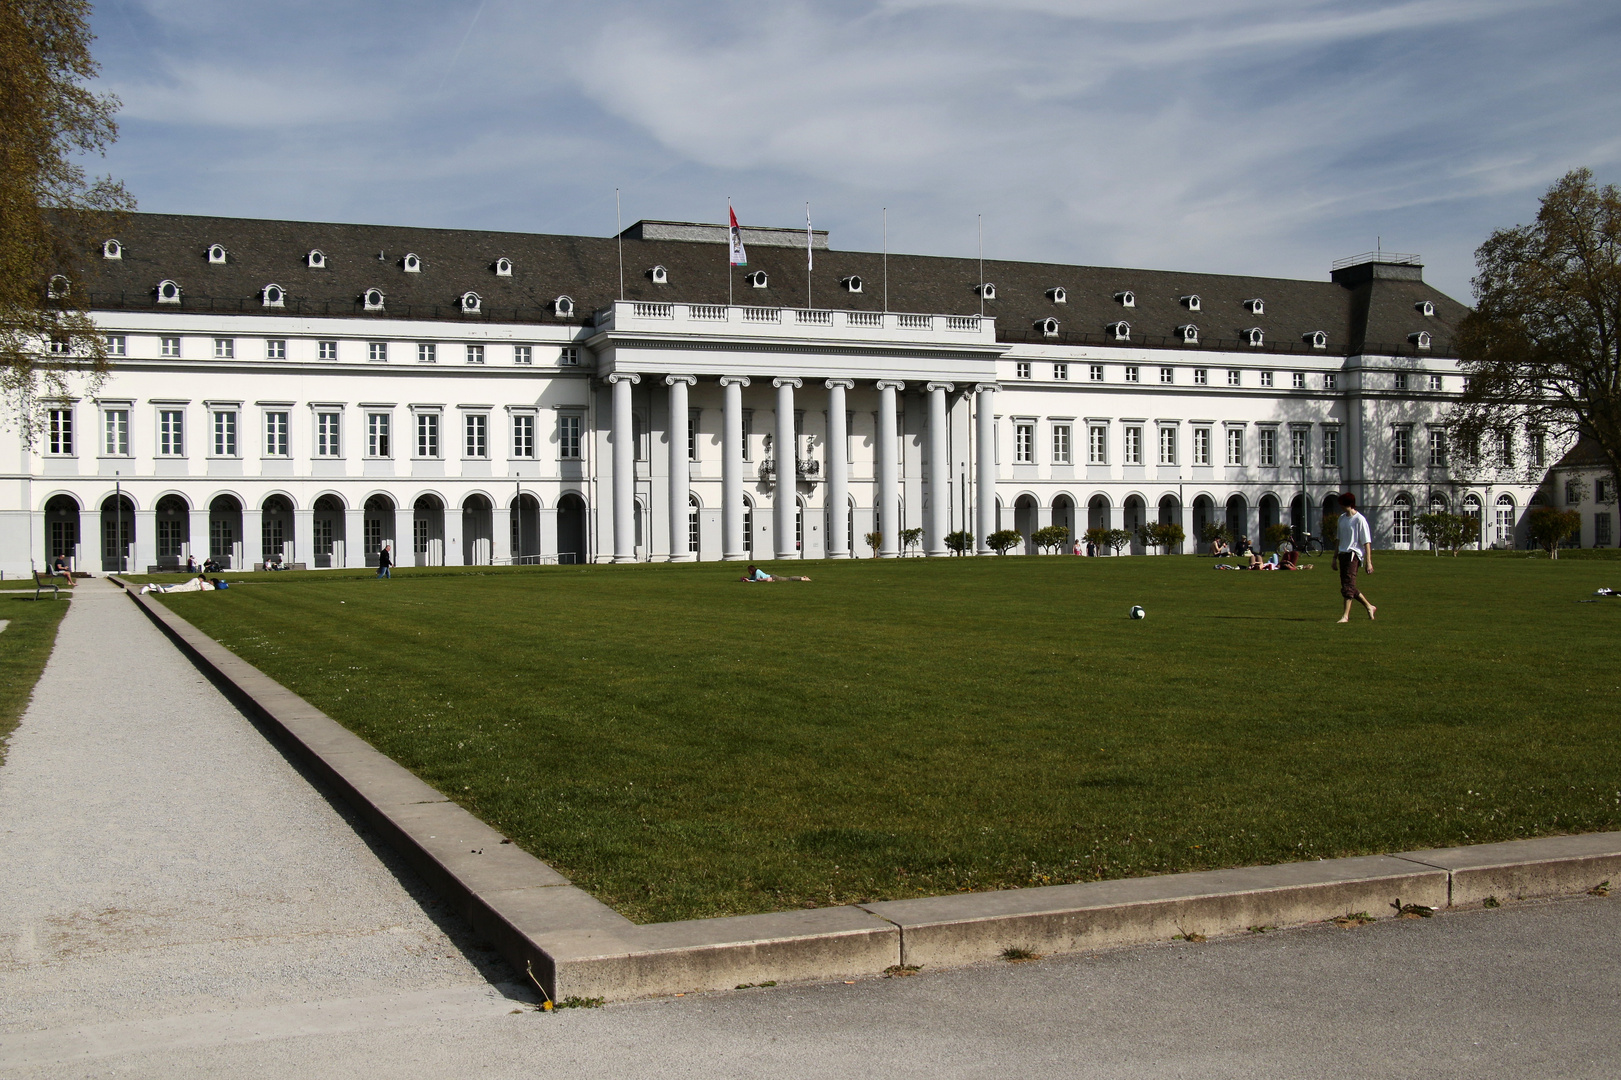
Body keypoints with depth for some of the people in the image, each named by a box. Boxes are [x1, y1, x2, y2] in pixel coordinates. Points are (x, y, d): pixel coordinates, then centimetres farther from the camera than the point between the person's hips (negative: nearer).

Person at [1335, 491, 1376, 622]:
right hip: (1343, 554, 8)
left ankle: (1346, 616, -12)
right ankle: (1369, 607, 28)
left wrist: (1368, 562, -15)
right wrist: (1335, 557, 23)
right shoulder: (1342, 518, 14)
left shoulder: (1359, 519, -10)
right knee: (1349, 587, 12)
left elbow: (1367, 542, -11)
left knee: (1348, 586, -13)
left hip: (1353, 555, -8)